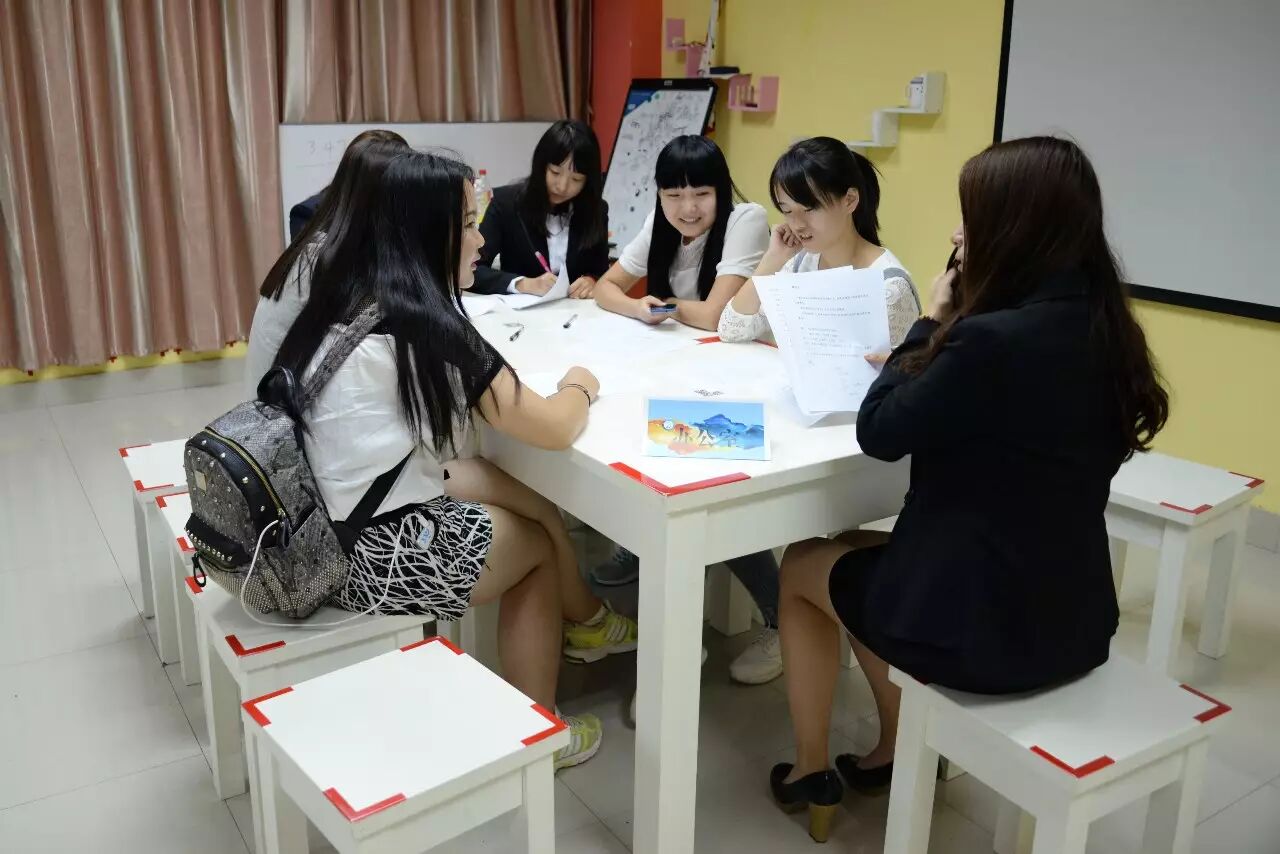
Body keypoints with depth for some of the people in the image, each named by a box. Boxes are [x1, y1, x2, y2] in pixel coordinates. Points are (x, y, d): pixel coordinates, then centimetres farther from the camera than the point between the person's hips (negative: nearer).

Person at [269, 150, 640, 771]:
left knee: (533, 496, 15)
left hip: (325, 527, 8)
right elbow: (554, 430, -17)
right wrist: (579, 387, 4)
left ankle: (584, 624, 36)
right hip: (377, 558, -8)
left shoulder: (344, 301, 4)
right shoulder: (424, 323, -22)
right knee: (540, 538, 15)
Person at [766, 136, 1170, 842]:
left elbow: (880, 433, -12)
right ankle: (897, 752, 39)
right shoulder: (1101, 330, -1)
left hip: (982, 625, -8)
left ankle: (809, 769, 33)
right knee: (860, 552, 29)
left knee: (801, 566, 19)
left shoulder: (994, 338, -28)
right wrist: (926, 362, 4)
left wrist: (932, 323, -3)